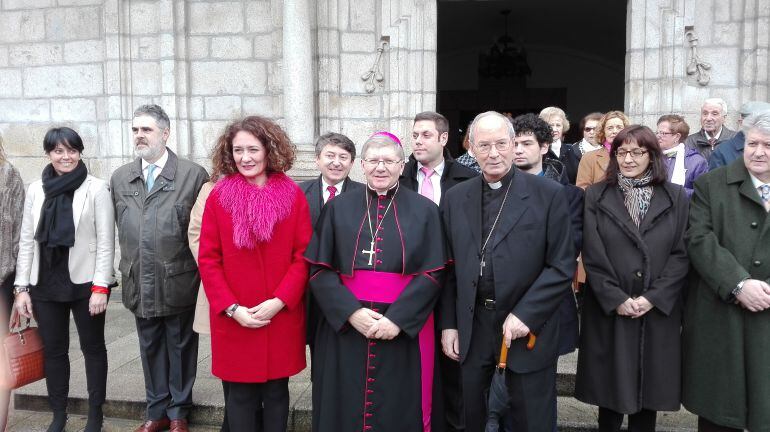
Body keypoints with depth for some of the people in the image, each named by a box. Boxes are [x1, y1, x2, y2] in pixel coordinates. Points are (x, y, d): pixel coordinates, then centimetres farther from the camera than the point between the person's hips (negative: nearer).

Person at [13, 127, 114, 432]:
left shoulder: (96, 188, -6)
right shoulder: (36, 190, 6)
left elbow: (106, 242, -8)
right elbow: (26, 241, 8)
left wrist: (100, 287, -14)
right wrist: (22, 287, 3)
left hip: (85, 283, -3)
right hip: (46, 284, 4)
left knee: (93, 348, 9)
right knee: (53, 349, 12)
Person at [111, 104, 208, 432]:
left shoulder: (193, 175, -7)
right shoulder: (120, 178, 8)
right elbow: (121, 229, 14)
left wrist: (197, 269, -4)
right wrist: (129, 268, 12)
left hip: (179, 282, -4)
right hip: (139, 283, 4)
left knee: (180, 347, 10)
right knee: (150, 348, 16)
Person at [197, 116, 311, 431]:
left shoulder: (293, 196, -2)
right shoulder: (218, 197, -1)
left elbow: (303, 256, -3)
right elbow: (208, 259, -2)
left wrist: (279, 301, -13)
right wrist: (232, 308, -11)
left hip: (281, 318, 0)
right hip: (233, 321, 0)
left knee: (276, 393, 13)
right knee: (240, 397, 11)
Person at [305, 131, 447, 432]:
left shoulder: (424, 211, 3)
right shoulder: (338, 208, 6)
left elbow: (433, 273, -3)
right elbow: (319, 269, 0)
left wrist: (398, 318, -15)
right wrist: (351, 311, -14)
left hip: (405, 331, -1)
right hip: (344, 327, 1)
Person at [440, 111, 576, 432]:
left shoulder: (548, 194, -6)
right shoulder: (455, 198, 5)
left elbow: (562, 266, -7)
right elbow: (449, 269, 8)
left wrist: (525, 315, -15)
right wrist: (448, 324, 4)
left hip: (527, 325, -2)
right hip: (471, 329, 3)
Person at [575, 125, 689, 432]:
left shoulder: (676, 197, 4)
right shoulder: (596, 196, 1)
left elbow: (682, 254, -1)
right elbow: (593, 255, -4)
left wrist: (653, 297, -12)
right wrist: (617, 299, -13)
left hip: (658, 311, 1)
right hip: (608, 310, -1)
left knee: (649, 387, 10)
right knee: (610, 385, 8)